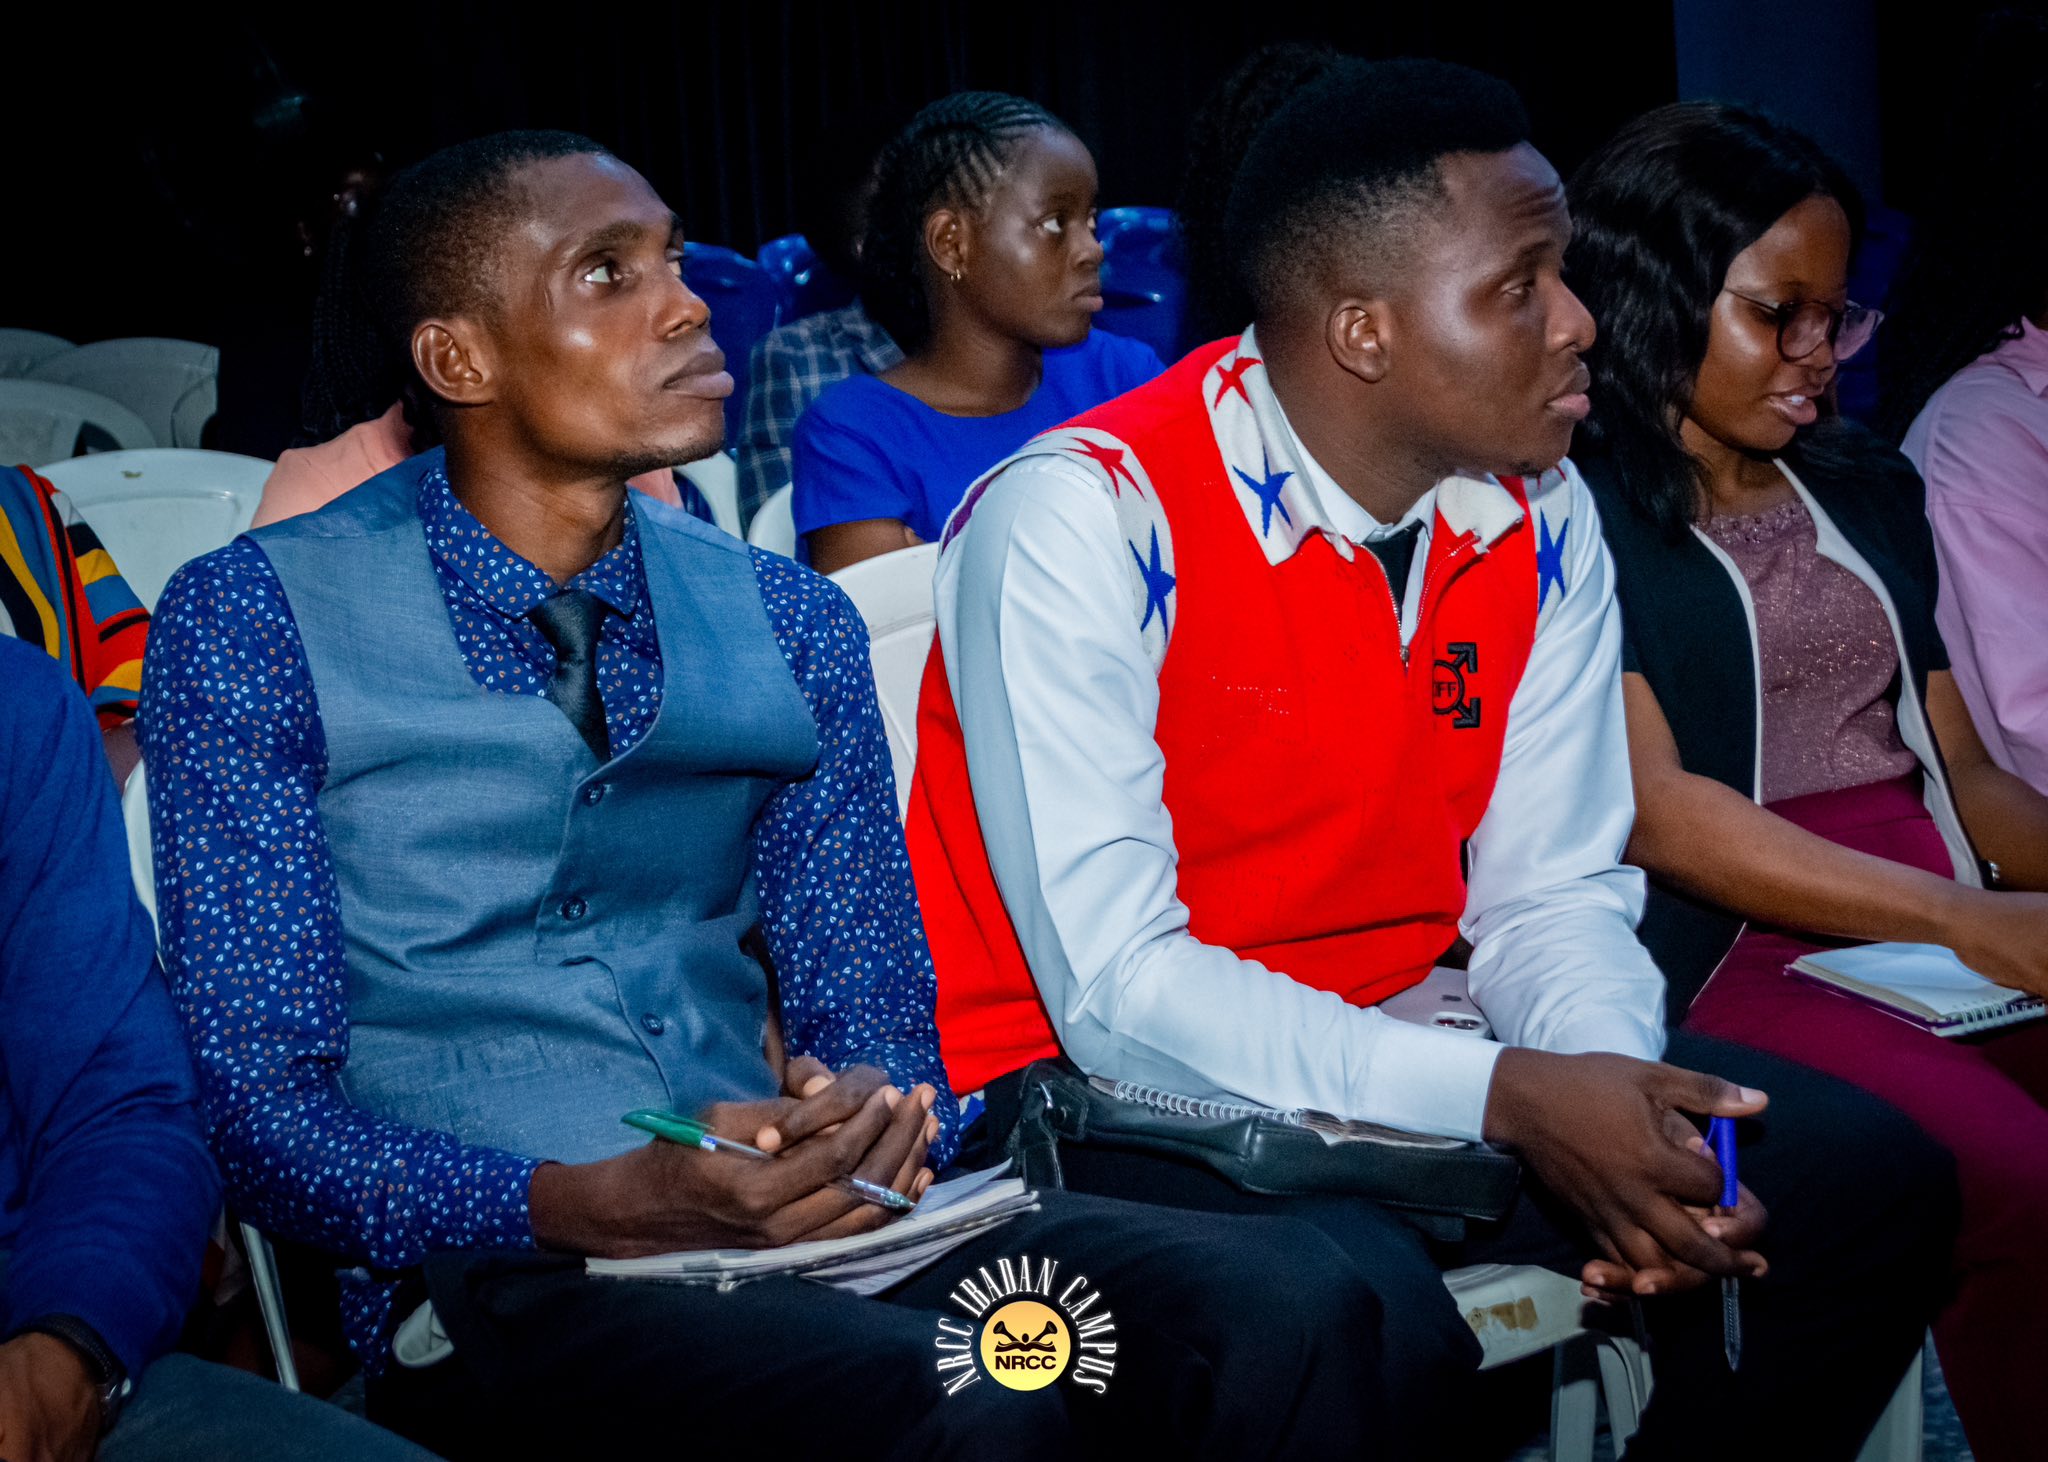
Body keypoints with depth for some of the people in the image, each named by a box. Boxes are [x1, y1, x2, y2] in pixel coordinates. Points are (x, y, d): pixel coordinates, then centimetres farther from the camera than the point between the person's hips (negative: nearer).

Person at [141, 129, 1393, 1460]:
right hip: (498, 1278, -5)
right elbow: (265, 1111, -6)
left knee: (1290, 1301, -21)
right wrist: (607, 1206, -22)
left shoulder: (792, 624, 13)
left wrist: (881, 1111, -11)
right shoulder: (252, 625, -2)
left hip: (812, 1225, 5)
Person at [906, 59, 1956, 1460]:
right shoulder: (1085, 516, -20)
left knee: (1871, 1179, -5)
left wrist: (1623, 1116, -18)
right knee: (1368, 1327, -35)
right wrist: (1510, 1098, -30)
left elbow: (1550, 893, 4)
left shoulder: (1542, 521, 0)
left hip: (1405, 1050, 7)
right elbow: (1115, 986, -24)